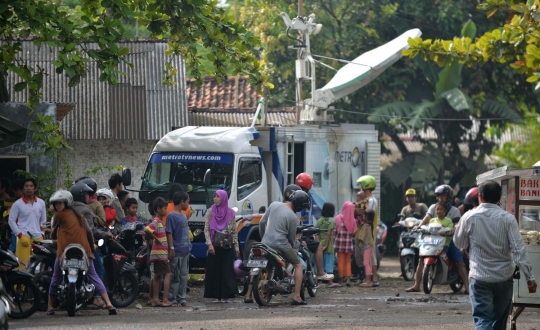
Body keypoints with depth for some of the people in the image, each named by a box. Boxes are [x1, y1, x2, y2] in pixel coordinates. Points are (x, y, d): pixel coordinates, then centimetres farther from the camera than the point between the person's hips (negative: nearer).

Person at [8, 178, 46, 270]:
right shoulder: (18, 204, 1)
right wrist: (20, 235, -7)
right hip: (24, 237, -4)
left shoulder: (41, 203, 12)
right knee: (22, 264, -12)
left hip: (38, 238, 4)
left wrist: (42, 234, 10)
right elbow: (11, 221, 1)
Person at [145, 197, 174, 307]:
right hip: (160, 253, -10)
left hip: (159, 253, 10)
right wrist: (156, 239, -21)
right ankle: (165, 300, -14)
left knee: (157, 275, 10)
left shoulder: (159, 221, 15)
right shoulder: (156, 222, -15)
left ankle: (155, 299, 12)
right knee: (167, 274, -10)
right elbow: (147, 229, -31)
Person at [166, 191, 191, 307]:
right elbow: (169, 233, -14)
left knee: (184, 275, 10)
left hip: (185, 250, 8)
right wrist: (171, 248, -18)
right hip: (176, 252, -8)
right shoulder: (171, 216, -11)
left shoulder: (183, 215, 14)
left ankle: (181, 298, 16)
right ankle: (173, 299, 0)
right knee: (175, 276, -4)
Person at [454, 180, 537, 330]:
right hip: (504, 277, 2)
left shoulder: (469, 217, -6)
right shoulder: (508, 219, -6)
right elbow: (519, 249, -11)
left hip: (479, 277, -2)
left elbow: (459, 243, 8)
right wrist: (529, 277, -9)